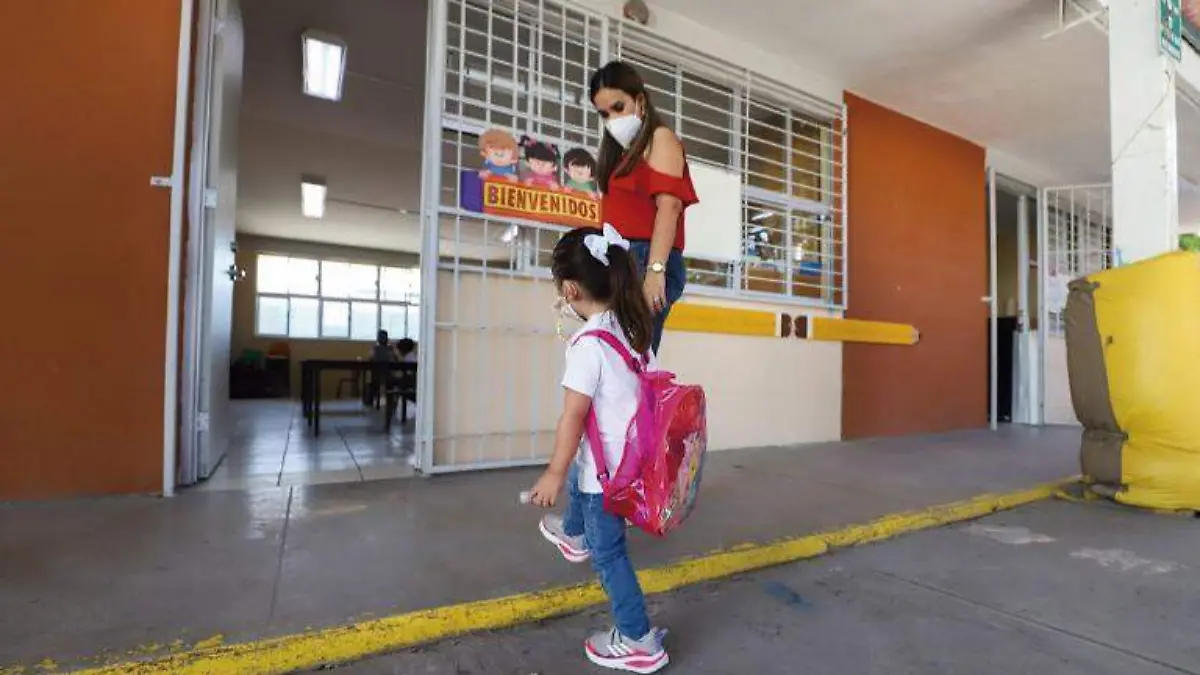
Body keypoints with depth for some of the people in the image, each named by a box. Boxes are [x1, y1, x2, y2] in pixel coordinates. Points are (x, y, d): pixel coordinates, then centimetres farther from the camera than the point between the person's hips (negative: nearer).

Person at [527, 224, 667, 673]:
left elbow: (573, 416, -24)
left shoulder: (587, 343, -25)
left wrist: (554, 472, -13)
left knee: (607, 552, 10)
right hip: (635, 455, 9)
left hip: (609, 467, -9)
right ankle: (573, 536, 63)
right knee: (578, 476, 35)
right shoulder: (634, 330, -1)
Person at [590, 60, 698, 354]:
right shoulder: (622, 152, 29)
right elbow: (619, 215, 18)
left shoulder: (660, 138, 8)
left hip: (646, 260, -7)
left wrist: (655, 269, -21)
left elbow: (669, 204, -8)